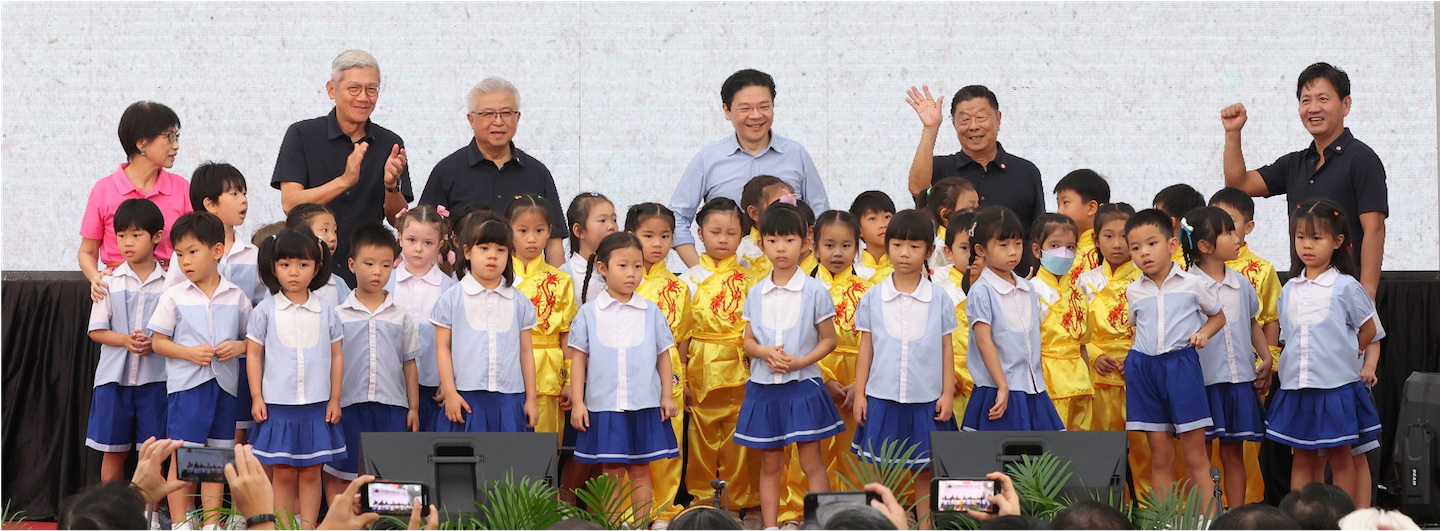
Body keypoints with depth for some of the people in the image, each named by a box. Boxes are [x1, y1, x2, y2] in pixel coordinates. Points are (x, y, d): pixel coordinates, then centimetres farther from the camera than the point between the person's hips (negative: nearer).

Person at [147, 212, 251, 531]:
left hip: (224, 385, 2)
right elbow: (158, 342, 0)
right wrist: (189, 352, -14)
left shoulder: (237, 298, 5)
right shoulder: (174, 297, 0)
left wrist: (239, 346, -10)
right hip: (186, 385, -2)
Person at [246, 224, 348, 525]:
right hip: (277, 405, -1)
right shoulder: (265, 311, 0)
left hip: (317, 406, 1)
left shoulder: (326, 311, 3)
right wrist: (256, 397, -2)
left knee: (311, 473, 5)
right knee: (283, 474, 2)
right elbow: (254, 354, 3)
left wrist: (335, 399, 3)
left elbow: (337, 356, 8)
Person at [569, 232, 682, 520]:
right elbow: (578, 357, 3)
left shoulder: (651, 312, 4)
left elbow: (663, 355, 9)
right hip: (604, 406, -1)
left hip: (645, 405, 1)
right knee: (612, 471, 4)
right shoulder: (589, 313, 1)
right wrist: (578, 402, -1)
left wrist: (667, 396, 4)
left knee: (640, 470, 6)